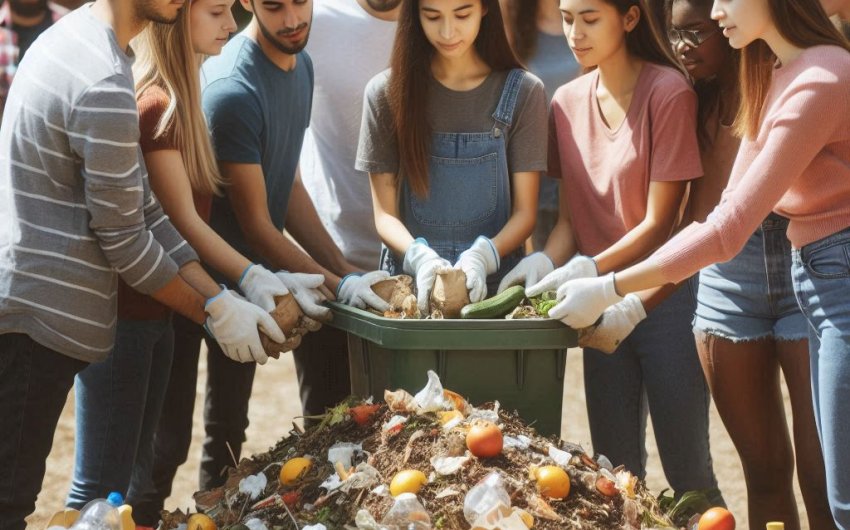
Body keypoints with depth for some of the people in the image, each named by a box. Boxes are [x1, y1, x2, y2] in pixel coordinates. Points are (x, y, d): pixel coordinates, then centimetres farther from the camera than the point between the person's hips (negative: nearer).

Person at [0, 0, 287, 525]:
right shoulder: (106, 88, -21)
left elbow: (142, 208, 10)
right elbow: (124, 240, -14)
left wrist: (223, 296, 7)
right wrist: (215, 312, -1)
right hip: (42, 315, -9)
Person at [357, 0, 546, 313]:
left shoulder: (522, 92, 4)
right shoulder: (387, 92, 5)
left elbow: (524, 213, 3)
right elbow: (385, 214, 4)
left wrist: (482, 256, -17)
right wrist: (419, 255, -16)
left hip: (494, 279, 0)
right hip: (410, 279, 1)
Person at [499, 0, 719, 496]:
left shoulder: (668, 92, -11)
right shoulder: (569, 101, 5)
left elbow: (659, 222, -12)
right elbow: (570, 213, 7)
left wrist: (588, 270, -22)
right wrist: (547, 260, -13)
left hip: (663, 298, -5)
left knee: (688, 472, 0)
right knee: (615, 469, 11)